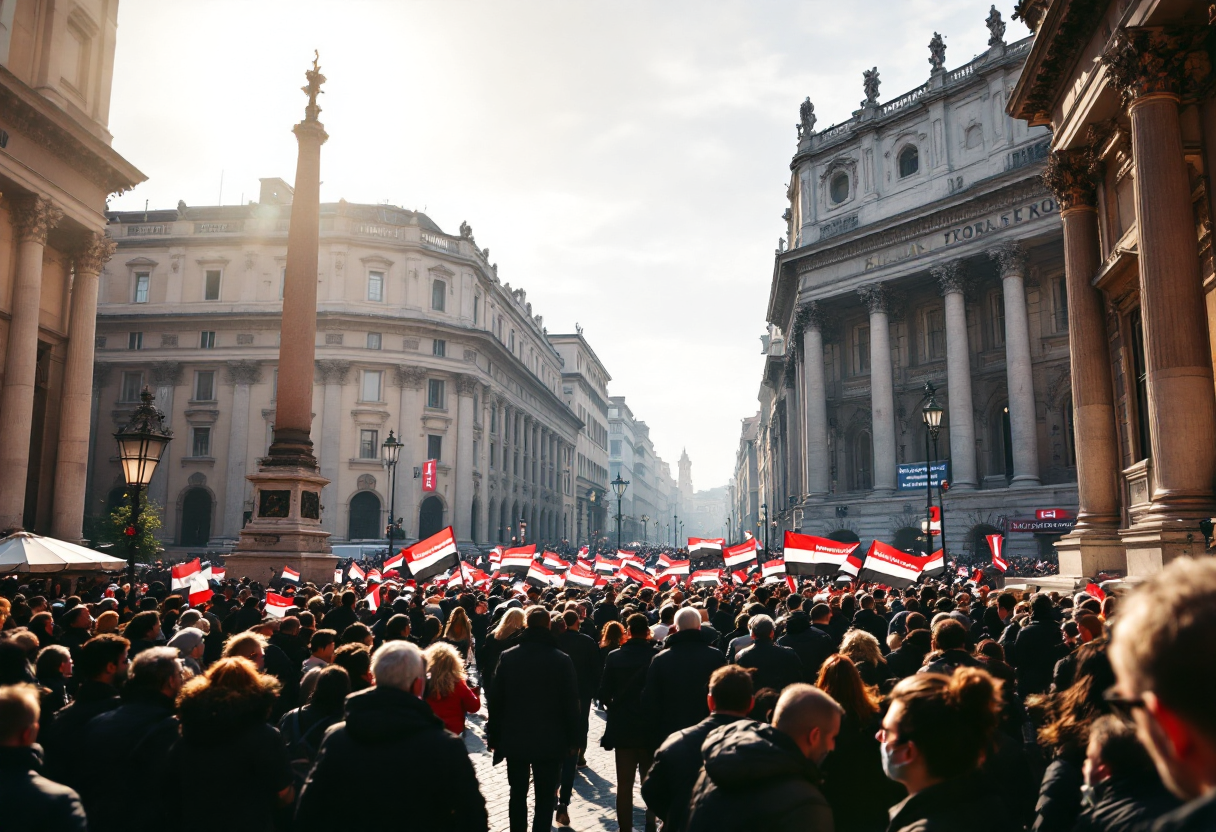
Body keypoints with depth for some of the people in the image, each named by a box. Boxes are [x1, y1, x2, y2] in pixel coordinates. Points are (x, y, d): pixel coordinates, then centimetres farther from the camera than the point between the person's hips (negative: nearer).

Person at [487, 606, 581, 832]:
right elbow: (571, 703, -7)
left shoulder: (507, 657, -6)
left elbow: (496, 700, -2)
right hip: (550, 740, -2)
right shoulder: (562, 659, -11)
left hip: (514, 739, 2)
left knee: (518, 794, 17)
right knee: (545, 797, 9)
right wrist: (573, 739, 4)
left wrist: (493, 737, 7)